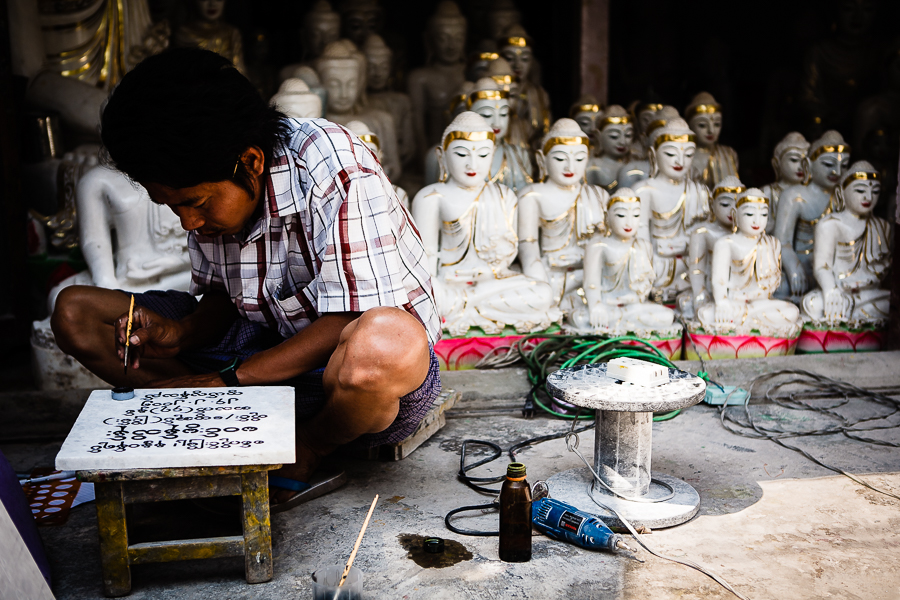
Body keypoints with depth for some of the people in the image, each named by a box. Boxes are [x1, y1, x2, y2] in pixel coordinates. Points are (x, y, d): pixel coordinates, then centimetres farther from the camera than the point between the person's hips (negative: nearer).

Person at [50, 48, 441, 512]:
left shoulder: (336, 172, -24)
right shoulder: (207, 188, -3)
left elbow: (348, 323, -26)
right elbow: (222, 296, 8)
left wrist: (226, 380, -24)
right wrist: (181, 334, -14)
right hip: (265, 344, 6)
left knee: (387, 342, -45)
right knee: (74, 312, -1)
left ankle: (306, 451, -9)